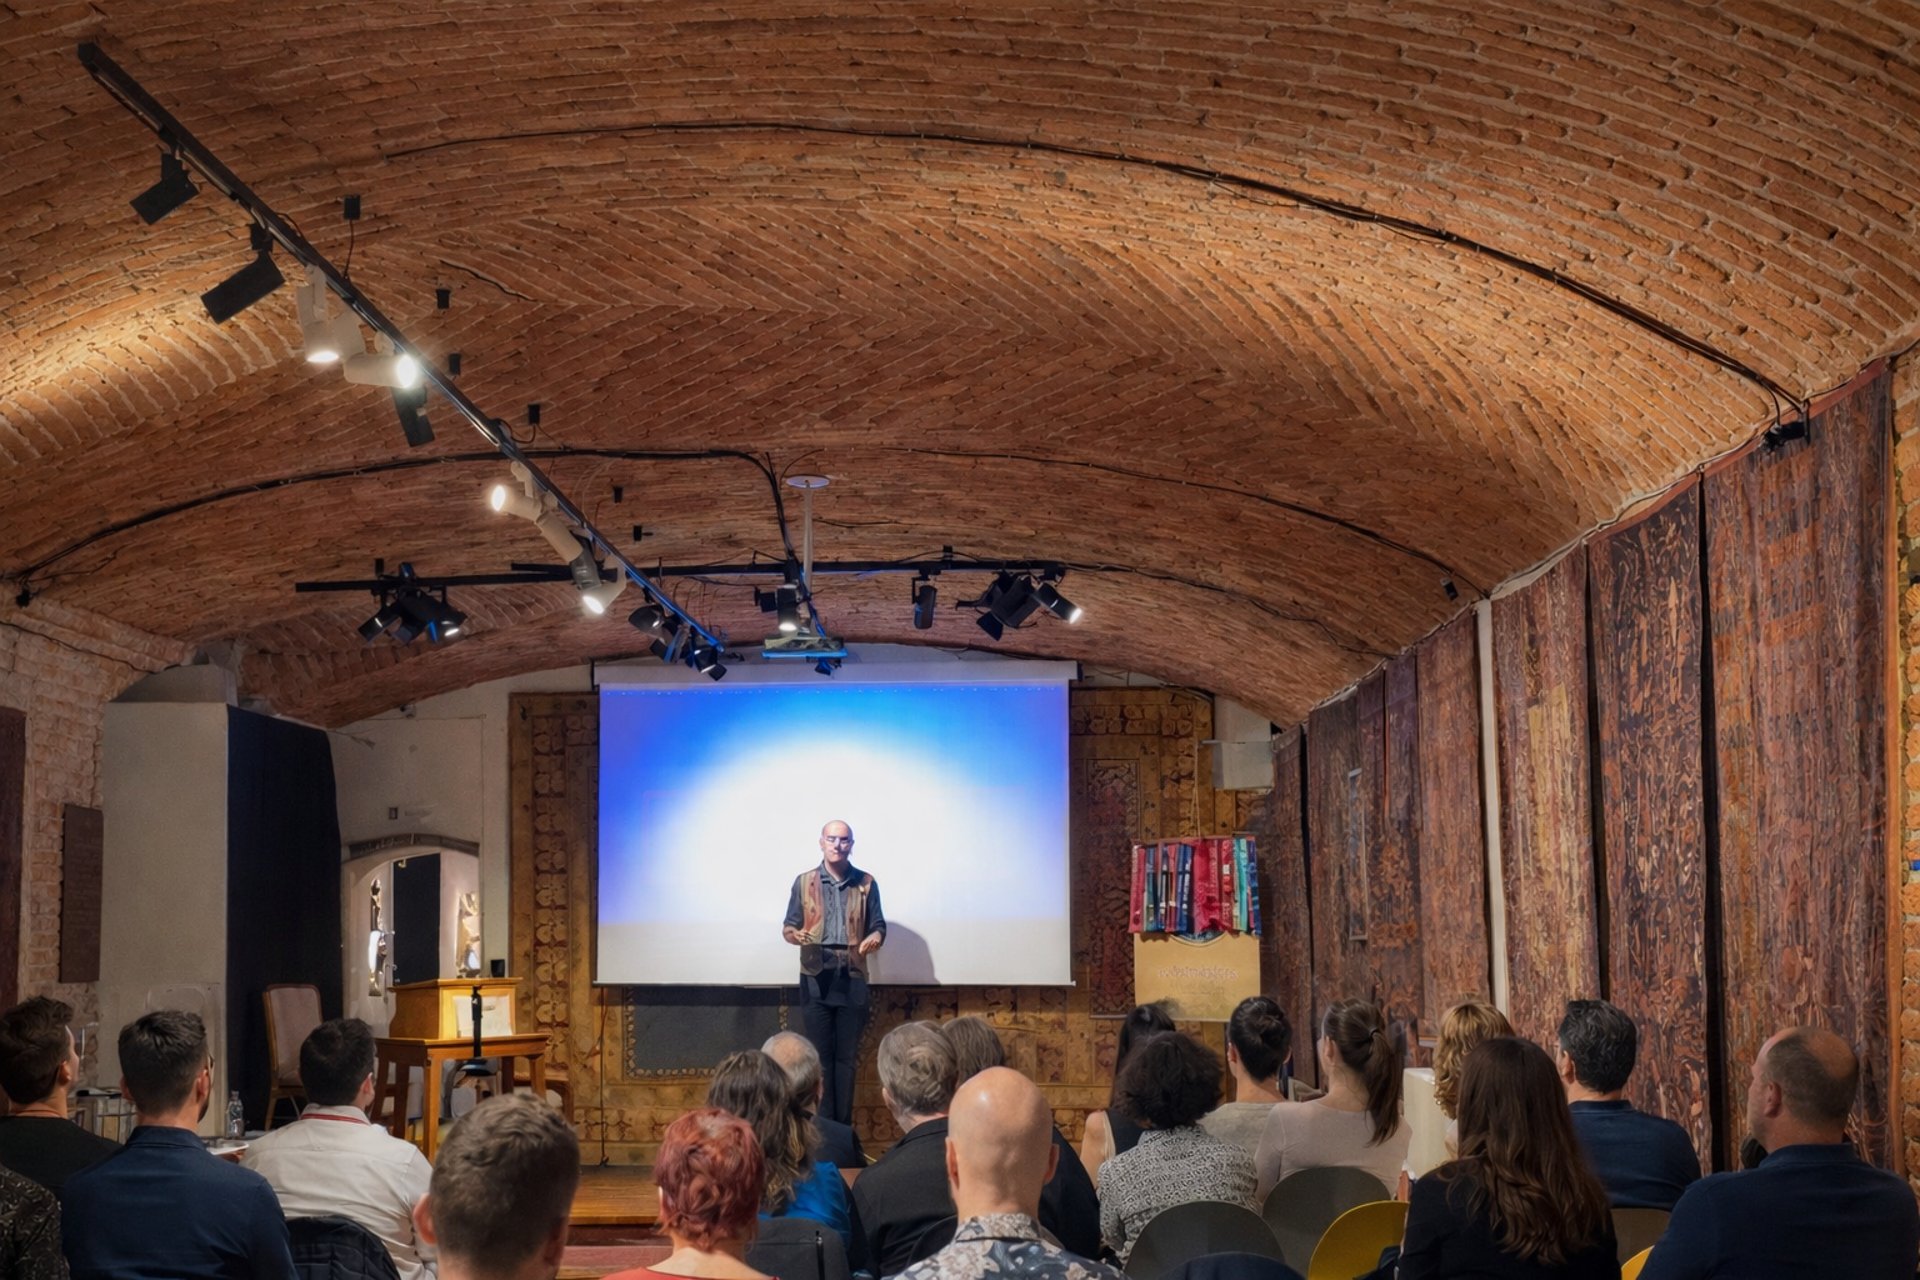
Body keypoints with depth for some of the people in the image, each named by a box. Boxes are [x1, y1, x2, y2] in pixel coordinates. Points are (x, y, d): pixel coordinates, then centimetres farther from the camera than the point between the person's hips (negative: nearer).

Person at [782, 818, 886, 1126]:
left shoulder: (866, 883, 7)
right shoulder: (804, 882, 5)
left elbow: (879, 926, 9)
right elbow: (788, 927, 7)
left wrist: (874, 938, -14)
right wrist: (797, 935, -16)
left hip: (852, 978, 1)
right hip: (816, 977, -1)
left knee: (847, 1055, 3)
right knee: (820, 1053, 1)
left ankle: (843, 1126, 8)